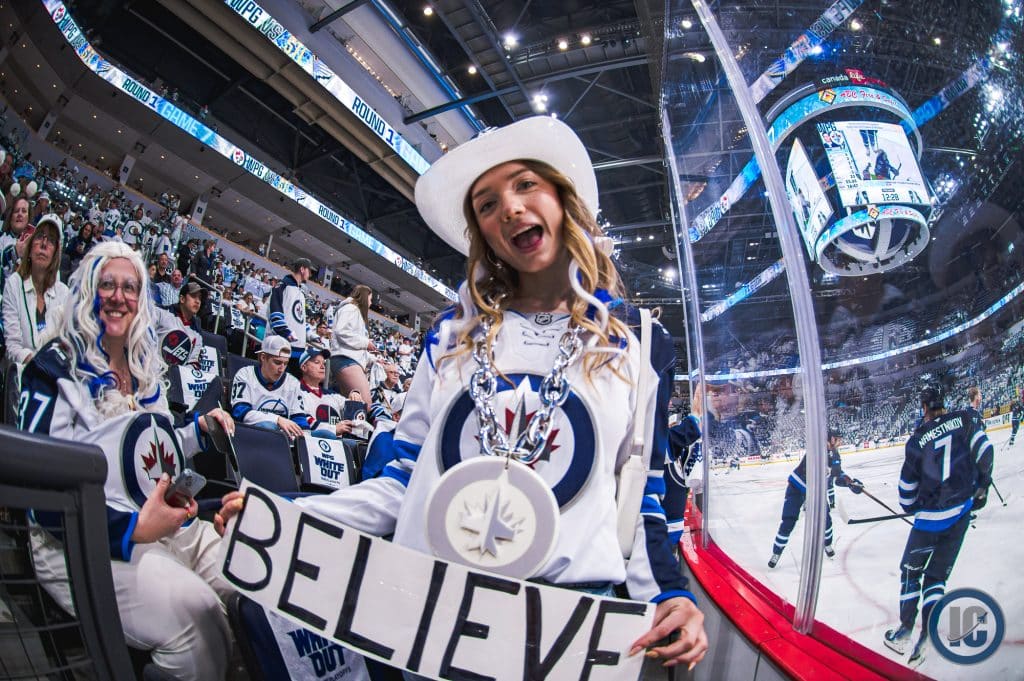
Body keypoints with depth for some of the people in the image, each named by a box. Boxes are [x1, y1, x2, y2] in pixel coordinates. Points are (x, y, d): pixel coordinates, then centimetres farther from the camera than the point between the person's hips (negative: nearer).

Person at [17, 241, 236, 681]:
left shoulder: (146, 367, 16)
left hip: (166, 524, 7)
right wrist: (130, 528, -25)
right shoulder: (56, 367, -4)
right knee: (194, 611, -31)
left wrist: (199, 429, 9)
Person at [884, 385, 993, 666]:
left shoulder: (917, 440, -5)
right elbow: (984, 450, -7)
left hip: (932, 517, -3)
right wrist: (982, 487, 9)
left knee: (911, 570, 13)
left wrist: (911, 507, 20)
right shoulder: (963, 421, -1)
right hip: (963, 511, 3)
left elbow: (908, 484, 1)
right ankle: (927, 637, 3)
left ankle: (905, 632, 14)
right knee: (937, 574, 13)